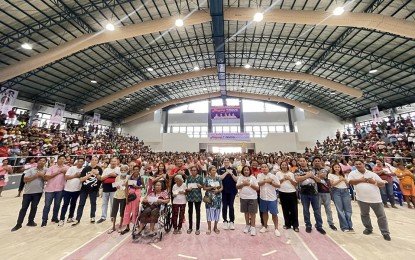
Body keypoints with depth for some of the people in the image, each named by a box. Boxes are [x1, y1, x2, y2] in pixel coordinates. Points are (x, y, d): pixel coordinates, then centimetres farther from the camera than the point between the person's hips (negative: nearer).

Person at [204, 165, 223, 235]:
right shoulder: (207, 178, -4)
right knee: (209, 211, 5)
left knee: (217, 211, 9)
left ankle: (215, 227, 29)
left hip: (218, 197, 2)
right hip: (209, 197, -2)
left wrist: (218, 190, -16)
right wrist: (211, 187, -16)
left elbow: (222, 187, 3)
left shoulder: (218, 178, 1)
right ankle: (209, 228, 23)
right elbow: (204, 188, -4)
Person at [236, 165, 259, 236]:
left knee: (252, 212, 2)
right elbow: (237, 187, -3)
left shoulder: (253, 178, -4)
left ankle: (253, 227, 16)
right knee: (246, 212, 13)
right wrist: (243, 183, -17)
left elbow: (257, 188, -5)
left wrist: (250, 184, -17)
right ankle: (247, 225, 30)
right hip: (243, 197, 2)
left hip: (252, 197, -2)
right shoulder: (240, 177, 0)